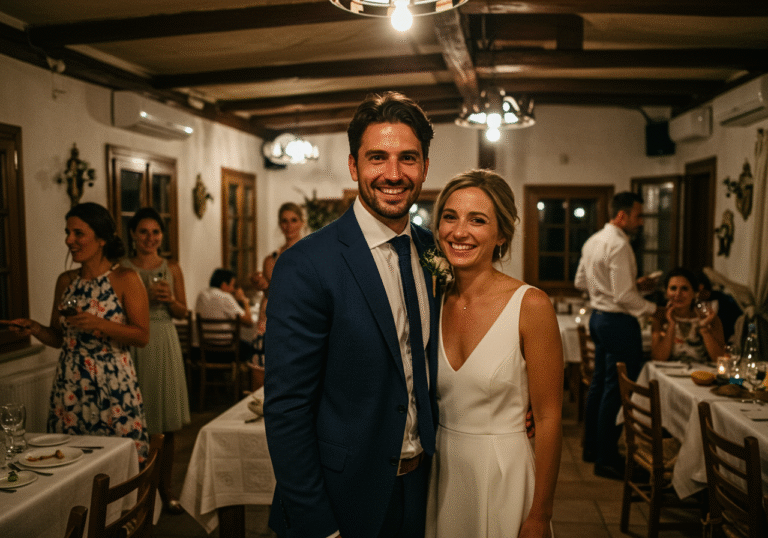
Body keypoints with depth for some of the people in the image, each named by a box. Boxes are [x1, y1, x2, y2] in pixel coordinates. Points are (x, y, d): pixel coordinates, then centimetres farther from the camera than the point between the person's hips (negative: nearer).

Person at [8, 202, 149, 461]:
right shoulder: (65, 281, 10)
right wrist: (35, 329, -2)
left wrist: (99, 324, -20)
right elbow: (58, 338, 17)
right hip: (69, 386, 5)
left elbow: (142, 336, -10)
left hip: (112, 385, -5)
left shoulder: (125, 279, -6)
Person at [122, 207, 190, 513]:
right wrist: (143, 295, -13)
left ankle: (165, 490, 18)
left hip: (164, 345, 3)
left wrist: (170, 299, -9)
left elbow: (182, 313, 10)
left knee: (166, 424, 6)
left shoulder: (172, 269, 7)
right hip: (132, 346, -2)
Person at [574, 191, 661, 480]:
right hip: (618, 321, -10)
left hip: (598, 316, 10)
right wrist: (653, 309, -10)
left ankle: (592, 446, 30)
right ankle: (606, 459, 5)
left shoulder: (592, 241, 10)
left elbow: (580, 281, 18)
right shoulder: (619, 245, -19)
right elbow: (624, 296, -24)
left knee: (599, 383, 18)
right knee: (617, 390, -2)